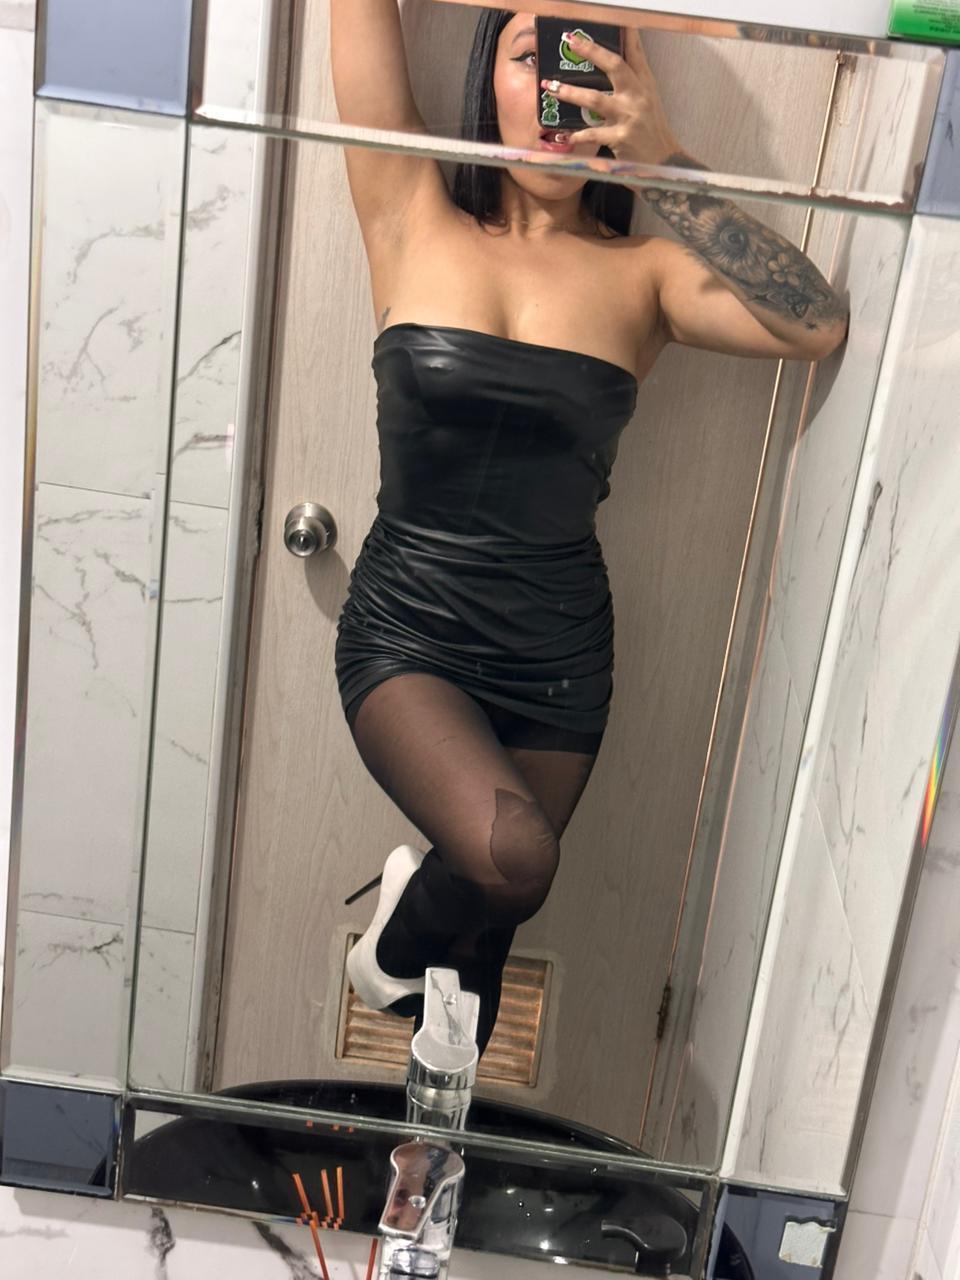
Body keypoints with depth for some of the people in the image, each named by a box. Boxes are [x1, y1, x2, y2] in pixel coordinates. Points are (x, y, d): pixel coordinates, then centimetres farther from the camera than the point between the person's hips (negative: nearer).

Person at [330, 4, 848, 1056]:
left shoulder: (642, 270, -3)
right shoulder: (414, 217, -2)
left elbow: (815, 323, -20)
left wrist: (662, 159, -23)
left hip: (557, 653, 2)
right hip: (406, 628, -1)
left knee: (496, 896, 15)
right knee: (513, 856, -26)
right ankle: (401, 937, 13)